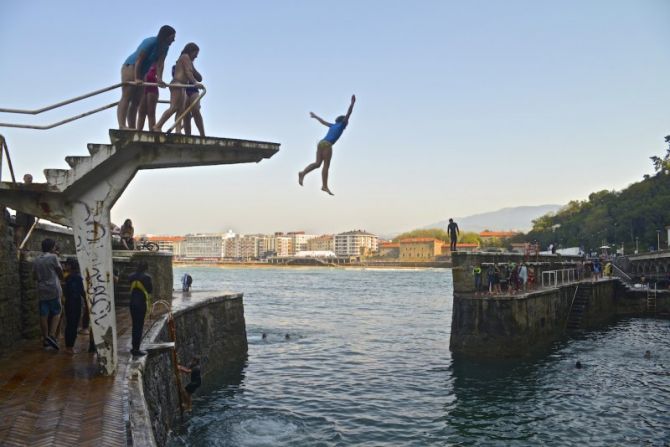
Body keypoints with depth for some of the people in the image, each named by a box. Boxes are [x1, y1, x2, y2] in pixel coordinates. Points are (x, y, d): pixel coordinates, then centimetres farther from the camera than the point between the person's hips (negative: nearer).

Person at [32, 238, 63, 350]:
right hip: (53, 289, -5)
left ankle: (45, 338, 10)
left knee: (44, 315, 5)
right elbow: (60, 273, -2)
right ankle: (52, 335, -14)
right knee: (56, 313, 1)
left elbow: (34, 277, 16)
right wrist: (60, 278, 19)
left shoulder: (36, 260, 12)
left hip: (42, 290, 5)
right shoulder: (53, 257, -6)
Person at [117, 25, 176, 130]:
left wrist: (159, 78, -22)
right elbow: (139, 60, -24)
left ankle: (132, 127, 5)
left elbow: (160, 63, -7)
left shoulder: (164, 47, 1)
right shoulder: (150, 42, -21)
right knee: (126, 97, -15)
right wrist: (136, 79, -30)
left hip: (142, 72, 9)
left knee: (137, 101, 5)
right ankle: (122, 126, -22)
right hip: (131, 67, -9)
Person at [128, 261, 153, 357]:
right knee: (139, 326, 0)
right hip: (141, 303, -6)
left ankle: (134, 348, 24)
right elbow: (150, 290, -5)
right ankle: (136, 349, 1)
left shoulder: (131, 277, 3)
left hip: (132, 303, 6)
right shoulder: (146, 277, -14)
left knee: (135, 325, 17)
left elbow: (131, 288, 12)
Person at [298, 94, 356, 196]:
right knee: (326, 165, -7)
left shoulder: (333, 125, 29)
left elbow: (323, 122, 43)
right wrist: (352, 103, 3)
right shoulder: (342, 124, 12)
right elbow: (348, 114, 2)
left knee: (317, 163, 0)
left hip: (321, 143, 7)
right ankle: (325, 186, -9)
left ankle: (303, 173, -22)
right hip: (327, 145, -7)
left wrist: (315, 116, 58)